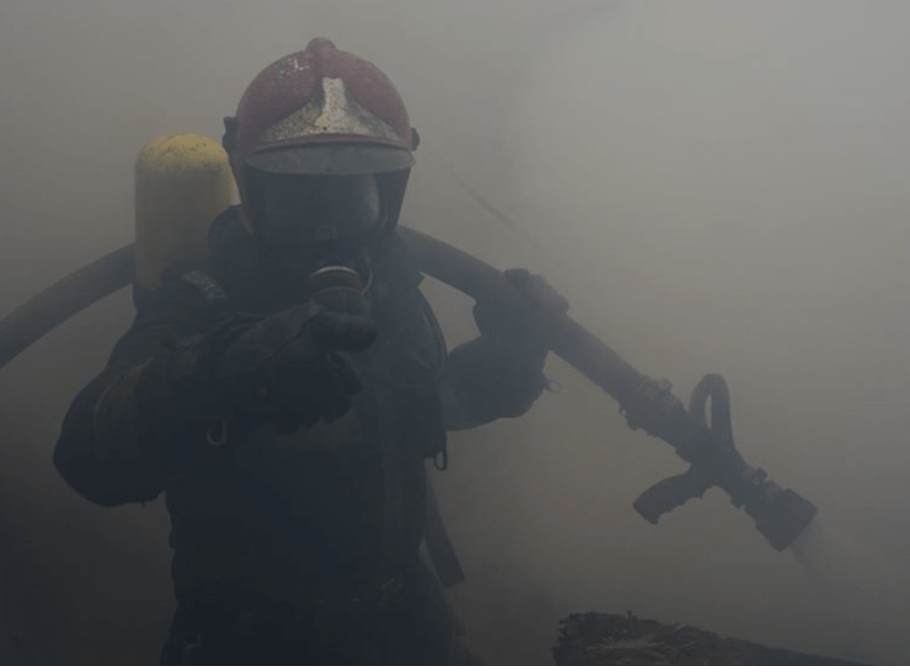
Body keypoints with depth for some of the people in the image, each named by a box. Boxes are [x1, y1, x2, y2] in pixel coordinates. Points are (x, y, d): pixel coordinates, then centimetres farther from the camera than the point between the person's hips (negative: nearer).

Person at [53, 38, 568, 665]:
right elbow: (93, 457, -38)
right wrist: (223, 372, -56)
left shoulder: (392, 291, -5)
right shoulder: (199, 305, -21)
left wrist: (509, 352, -4)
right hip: (246, 635, -4)